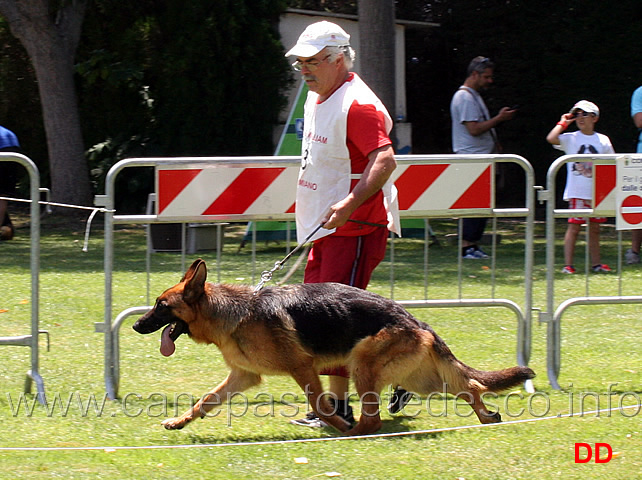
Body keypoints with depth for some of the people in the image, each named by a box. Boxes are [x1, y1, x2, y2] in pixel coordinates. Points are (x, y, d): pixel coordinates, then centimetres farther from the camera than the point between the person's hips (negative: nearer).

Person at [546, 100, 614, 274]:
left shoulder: (603, 141, 8)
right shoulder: (570, 139, 0)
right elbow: (551, 138, -18)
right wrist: (563, 123, -6)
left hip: (598, 192, 3)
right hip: (577, 192, -3)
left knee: (594, 228, 10)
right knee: (574, 226, -4)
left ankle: (596, 263, 17)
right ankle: (568, 264, -3)